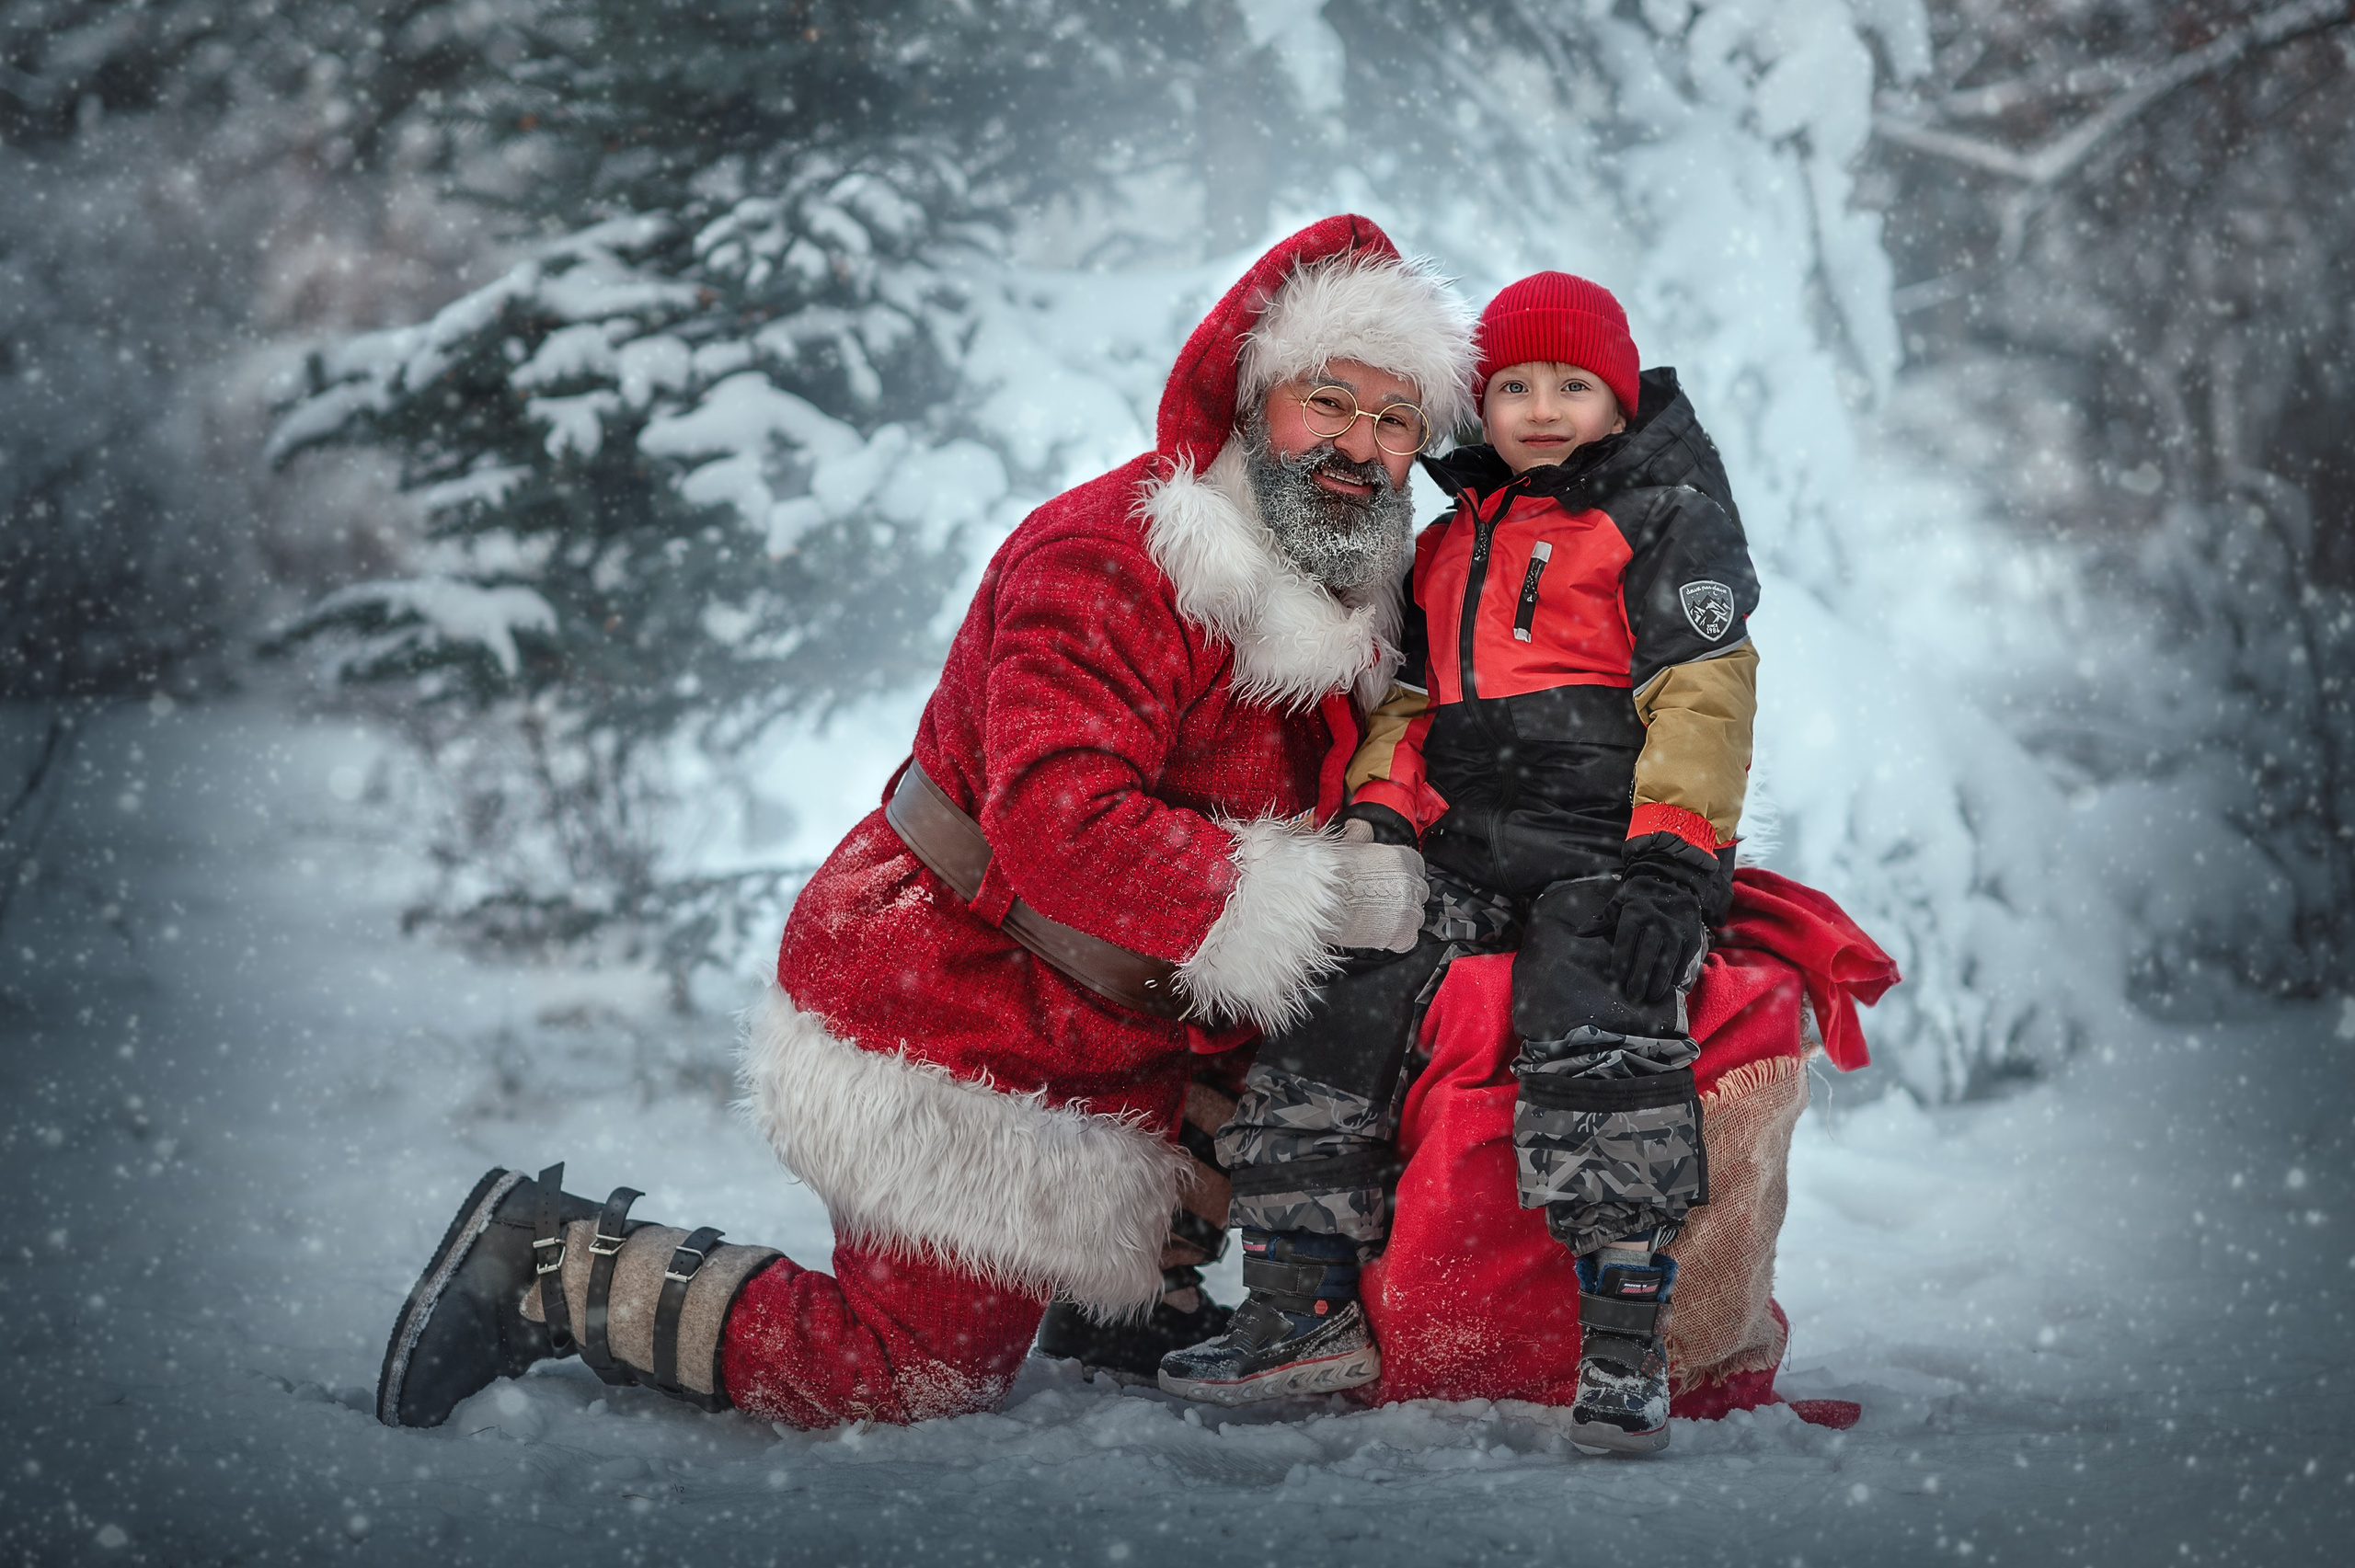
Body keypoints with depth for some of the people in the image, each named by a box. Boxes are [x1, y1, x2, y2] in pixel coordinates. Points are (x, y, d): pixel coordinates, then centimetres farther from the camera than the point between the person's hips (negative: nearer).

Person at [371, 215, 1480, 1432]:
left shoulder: (1349, 599, 9)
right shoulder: (1103, 560, -20)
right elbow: (1059, 826, -33)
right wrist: (1331, 897, -31)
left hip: (1096, 1067, 9)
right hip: (950, 1034, -9)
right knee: (911, 1374, -6)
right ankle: (553, 1270, 7)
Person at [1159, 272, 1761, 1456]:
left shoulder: (1666, 518, 5)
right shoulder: (1448, 545, 24)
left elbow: (1703, 694, -5)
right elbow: (1409, 693, 28)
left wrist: (1671, 861, -17)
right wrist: (1379, 806, 7)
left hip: (1605, 843, -6)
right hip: (1465, 847, 6)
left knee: (1594, 1022, -32)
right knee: (1329, 1001, -13)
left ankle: (1625, 1343, -29)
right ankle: (1306, 1311, -8)